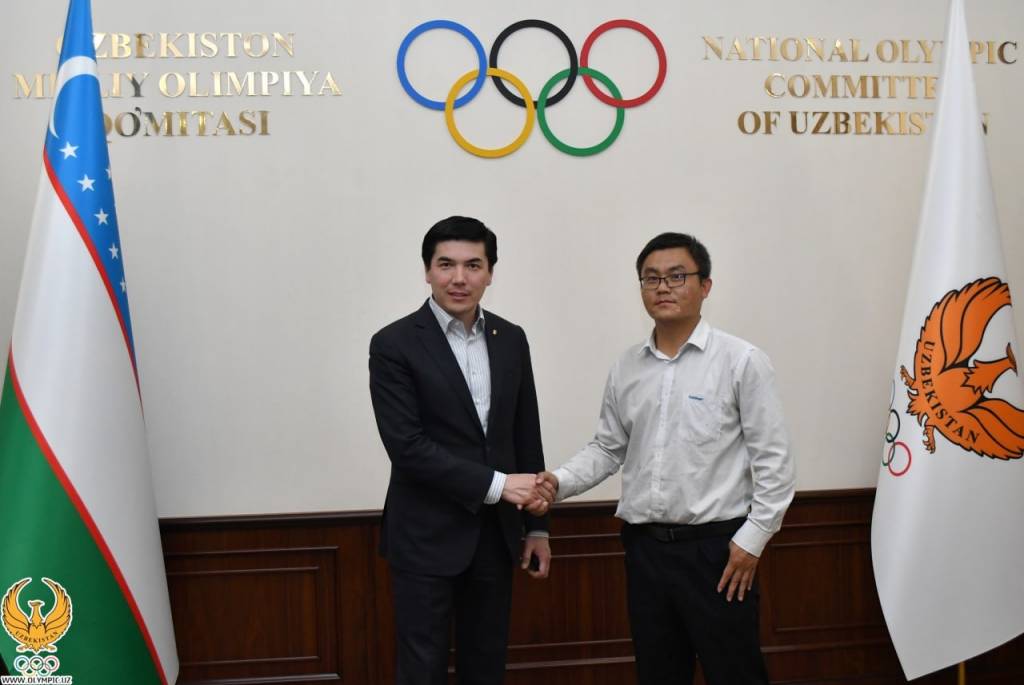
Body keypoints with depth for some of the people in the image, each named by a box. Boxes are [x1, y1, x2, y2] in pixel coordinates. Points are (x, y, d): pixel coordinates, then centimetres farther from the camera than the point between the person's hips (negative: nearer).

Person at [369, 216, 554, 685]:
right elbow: (406, 446, -17)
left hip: (495, 534, 5)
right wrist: (496, 484, -19)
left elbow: (527, 437, 11)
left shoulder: (511, 339, 7)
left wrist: (536, 524, 11)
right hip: (426, 536, -5)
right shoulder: (394, 344, -9)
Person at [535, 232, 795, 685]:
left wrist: (752, 539, -11)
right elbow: (607, 450, 13)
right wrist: (560, 481, -4)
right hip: (645, 547, 5)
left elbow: (773, 459, -7)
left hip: (715, 547, -4)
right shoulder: (626, 368, 8)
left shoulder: (742, 361, -6)